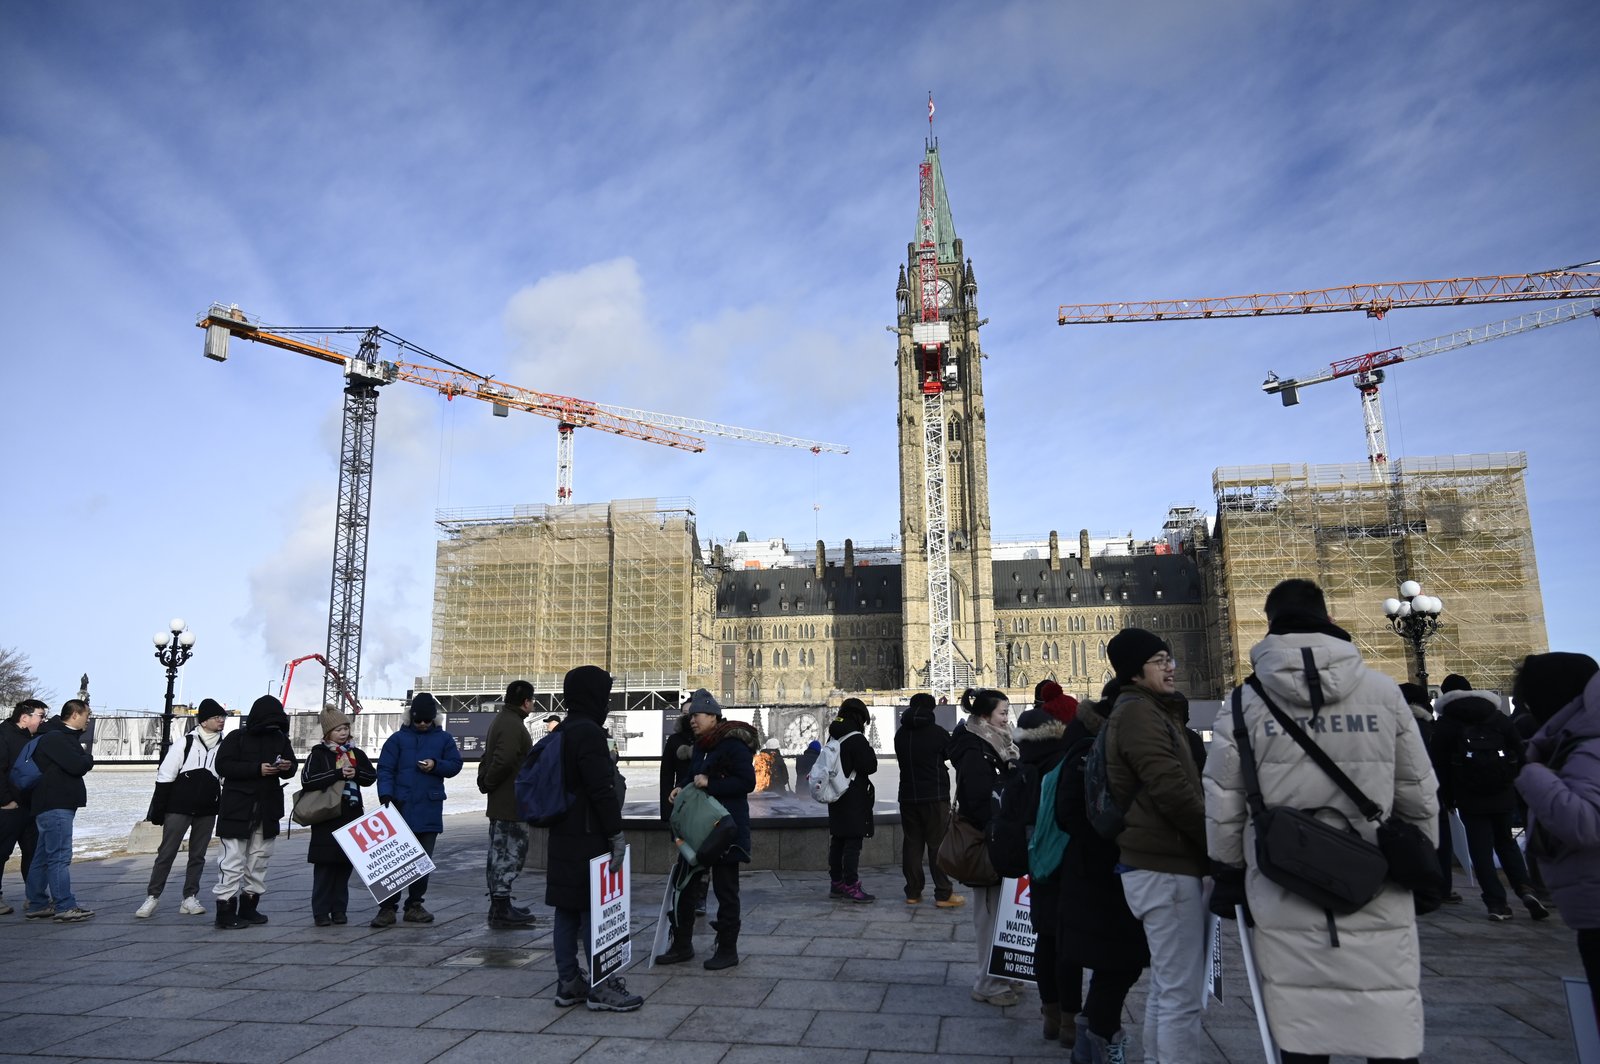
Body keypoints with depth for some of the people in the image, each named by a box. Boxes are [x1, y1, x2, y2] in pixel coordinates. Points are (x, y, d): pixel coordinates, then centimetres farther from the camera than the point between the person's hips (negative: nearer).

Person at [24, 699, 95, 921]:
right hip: (55, 805, -11)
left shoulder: (64, 737, 18)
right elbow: (78, 766, -21)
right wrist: (88, 757, -3)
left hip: (57, 805, 11)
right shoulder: (55, 738, -16)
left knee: (43, 857, 15)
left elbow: (75, 764, 20)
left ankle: (37, 904, 22)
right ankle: (65, 907, -10)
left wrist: (83, 757, 1)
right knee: (60, 857, -10)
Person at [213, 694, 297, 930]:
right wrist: (257, 769, -22)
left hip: (267, 809, 5)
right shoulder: (236, 738, -5)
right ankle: (225, 908, 0)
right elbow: (223, 766, -13)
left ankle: (249, 906, 20)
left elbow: (292, 765, 15)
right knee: (233, 860, -6)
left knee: (260, 859, 10)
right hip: (237, 808, -5)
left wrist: (288, 767, -10)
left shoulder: (280, 739, 9)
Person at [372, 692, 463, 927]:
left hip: (430, 811, 2)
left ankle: (414, 905, 19)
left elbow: (455, 764, 8)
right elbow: (385, 769, -2)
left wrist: (436, 765, -11)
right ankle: (387, 907, 5)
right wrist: (386, 796, -15)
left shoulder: (444, 739, 8)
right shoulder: (398, 739, 3)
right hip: (401, 808, -2)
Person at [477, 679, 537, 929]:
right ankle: (501, 911, -2)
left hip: (500, 804, 11)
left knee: (500, 853, 16)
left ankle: (499, 906, 26)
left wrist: (485, 782, 14)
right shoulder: (513, 725, -18)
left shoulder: (501, 720, 17)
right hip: (511, 803, -11)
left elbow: (488, 757, 21)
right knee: (509, 854, -5)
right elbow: (503, 761, -27)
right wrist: (489, 784, -12)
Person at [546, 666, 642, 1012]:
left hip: (563, 838, 10)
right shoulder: (589, 732, -17)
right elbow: (602, 790, -21)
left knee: (567, 911, 12)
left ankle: (568, 983, 19)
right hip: (589, 840, -9)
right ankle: (601, 987, 3)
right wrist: (617, 834, -16)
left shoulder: (560, 732, 13)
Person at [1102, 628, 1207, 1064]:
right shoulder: (1139, 712, -12)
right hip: (1167, 865, -10)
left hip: (1159, 862, 10)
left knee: (1165, 987, 18)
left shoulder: (1152, 711, 19)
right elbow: (1172, 790, -21)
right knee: (1182, 994, -6)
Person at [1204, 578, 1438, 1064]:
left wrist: (1227, 876, 12)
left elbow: (1222, 804, 0)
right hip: (1378, 902, 1)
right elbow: (1419, 796, 6)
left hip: (1286, 903, -1)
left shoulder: (1245, 701, -3)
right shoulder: (1383, 692, 0)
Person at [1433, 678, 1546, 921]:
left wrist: (1447, 797, 5)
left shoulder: (1444, 724, 0)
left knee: (1480, 848, 2)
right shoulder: (1499, 718, 9)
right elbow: (1519, 753, 5)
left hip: (1469, 797, -3)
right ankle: (1525, 888, -2)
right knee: (1505, 841, 17)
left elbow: (1440, 765, -2)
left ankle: (1496, 902, -3)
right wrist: (1515, 785, 10)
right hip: (1503, 794, 3)